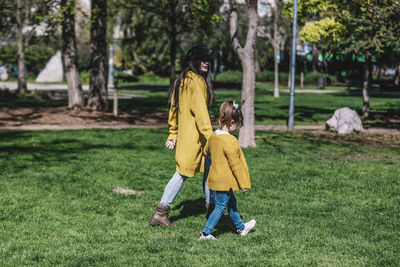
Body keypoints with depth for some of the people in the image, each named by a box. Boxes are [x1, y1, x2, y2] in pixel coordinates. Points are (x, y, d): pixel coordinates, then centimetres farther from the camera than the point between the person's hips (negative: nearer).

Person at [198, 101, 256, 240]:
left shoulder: (213, 136, 1)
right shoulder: (230, 141, -24)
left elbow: (206, 151, 20)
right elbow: (235, 164, -20)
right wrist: (243, 184, -11)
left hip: (216, 176, 9)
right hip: (226, 180, -9)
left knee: (231, 202, 22)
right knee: (221, 206, 1)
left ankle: (241, 227, 37)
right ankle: (206, 233, 2)